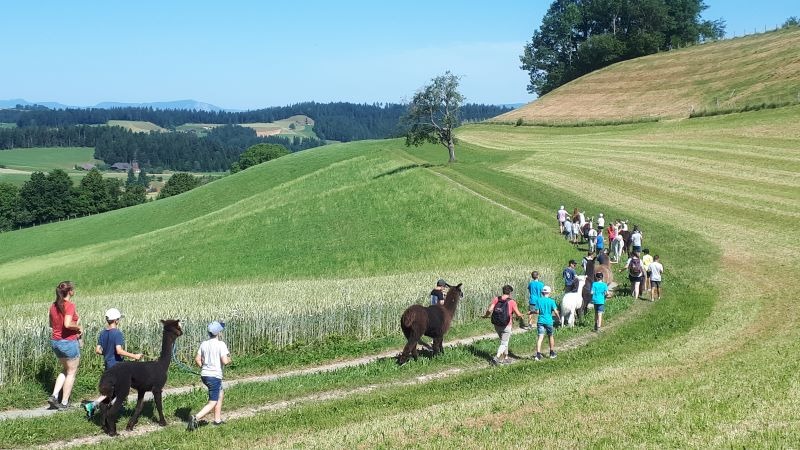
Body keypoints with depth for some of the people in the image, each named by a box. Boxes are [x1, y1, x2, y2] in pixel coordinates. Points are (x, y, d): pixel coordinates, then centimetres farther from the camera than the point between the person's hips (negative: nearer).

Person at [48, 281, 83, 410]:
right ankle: (64, 403, 11)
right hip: (69, 342, -7)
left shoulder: (54, 306, 5)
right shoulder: (70, 305, -18)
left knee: (65, 370, 24)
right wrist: (79, 327, -12)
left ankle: (54, 396, 12)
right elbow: (67, 324, -30)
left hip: (55, 341, 7)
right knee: (71, 372, 9)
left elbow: (51, 324, 15)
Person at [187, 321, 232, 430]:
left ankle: (217, 419, 29)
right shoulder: (221, 344, -14)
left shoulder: (204, 343, 5)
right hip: (215, 376, -8)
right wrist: (229, 359, 2)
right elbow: (225, 361, -19)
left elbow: (197, 359, 6)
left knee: (221, 393, 27)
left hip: (204, 375, 8)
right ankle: (195, 418, -20)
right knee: (212, 403, -1)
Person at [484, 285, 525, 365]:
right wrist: (521, 316, 13)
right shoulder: (512, 302, -13)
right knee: (504, 343, 3)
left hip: (496, 325, 5)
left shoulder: (496, 299, -4)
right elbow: (518, 314, -9)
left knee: (504, 341, 23)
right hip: (506, 326, -5)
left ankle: (506, 358, 30)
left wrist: (486, 315, 9)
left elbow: (489, 310, -11)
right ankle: (496, 358, -16)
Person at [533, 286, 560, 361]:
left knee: (540, 337, -6)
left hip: (540, 321, 1)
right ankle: (552, 353, 30)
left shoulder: (539, 300, 0)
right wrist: (559, 317, 8)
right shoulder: (551, 301, -4)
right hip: (548, 321, -1)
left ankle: (538, 354, -20)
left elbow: (537, 311, -2)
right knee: (550, 336, 18)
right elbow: (555, 311, -9)